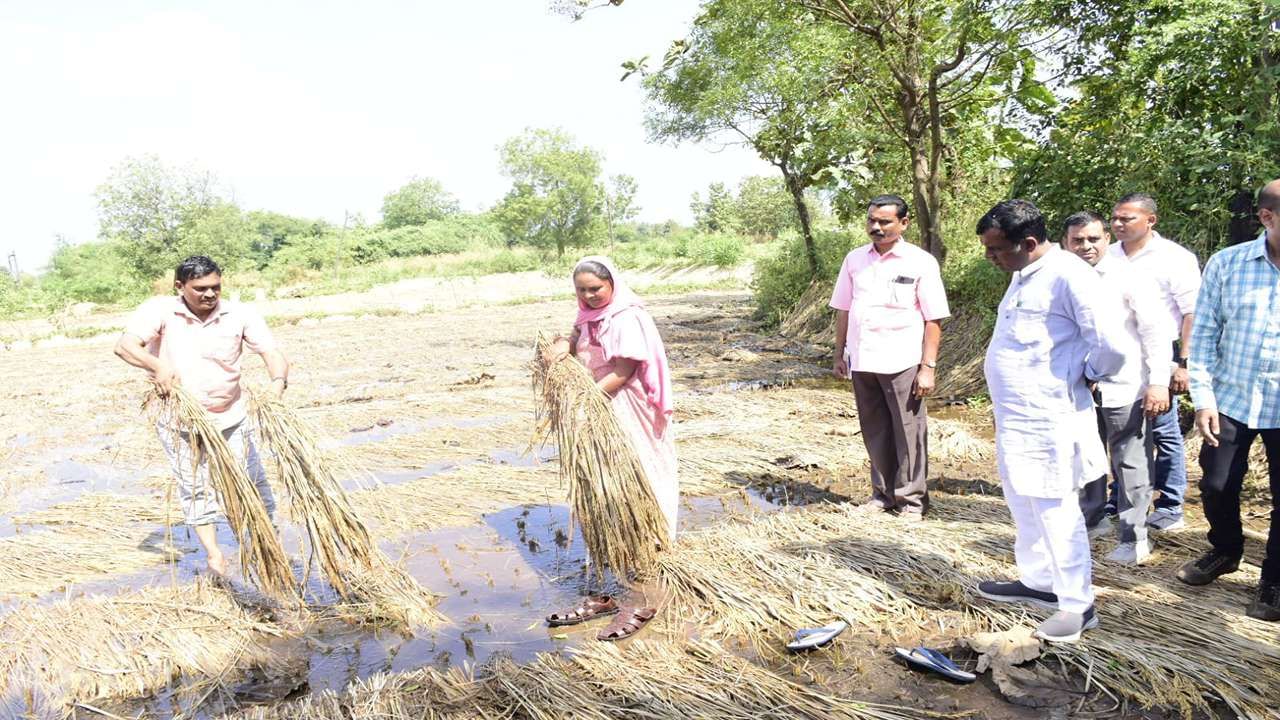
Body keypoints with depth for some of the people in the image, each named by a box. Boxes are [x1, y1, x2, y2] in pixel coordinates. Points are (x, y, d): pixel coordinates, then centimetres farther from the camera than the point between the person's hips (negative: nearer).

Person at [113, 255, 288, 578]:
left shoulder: (240, 314, -11)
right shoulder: (160, 310, -12)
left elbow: (272, 353, -18)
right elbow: (124, 345, -21)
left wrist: (278, 383, -39)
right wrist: (156, 365, -40)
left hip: (229, 417, 1)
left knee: (251, 481, 8)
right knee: (195, 487, 5)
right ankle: (214, 554, 18)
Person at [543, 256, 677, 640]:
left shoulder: (627, 318, -13)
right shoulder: (588, 316, 14)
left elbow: (622, 372, -19)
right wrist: (564, 343, -12)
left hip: (626, 420, -9)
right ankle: (606, 592, 21)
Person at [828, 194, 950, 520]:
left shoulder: (921, 262, -4)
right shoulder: (854, 260, 9)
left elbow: (934, 320, -5)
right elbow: (843, 310, 14)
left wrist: (928, 367, -10)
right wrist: (839, 354, 11)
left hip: (901, 363, -4)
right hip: (862, 361, 4)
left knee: (908, 433, 4)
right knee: (875, 432, 12)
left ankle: (911, 499, 17)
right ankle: (883, 493, 26)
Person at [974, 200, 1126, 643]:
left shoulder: (1068, 276, -18)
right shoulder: (1023, 276, 12)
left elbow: (1110, 344, -24)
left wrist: (1087, 376, -7)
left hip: (1049, 419, -10)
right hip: (1016, 417, 10)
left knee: (1055, 510, -1)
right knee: (1024, 504, 20)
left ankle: (1078, 606, 13)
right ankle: (1038, 582, 37)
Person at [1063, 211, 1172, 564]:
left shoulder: (1128, 277, -9)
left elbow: (1155, 330, -9)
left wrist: (1159, 382, -14)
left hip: (1124, 388, -5)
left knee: (1130, 464, 2)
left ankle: (1133, 537, 14)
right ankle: (1091, 519, 36)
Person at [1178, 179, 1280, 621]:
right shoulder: (1227, 264, -3)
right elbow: (1204, 333, 0)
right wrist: (1202, 397, -4)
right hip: (1231, 399, 1)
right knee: (1217, 486, 11)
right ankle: (1225, 551, 37)